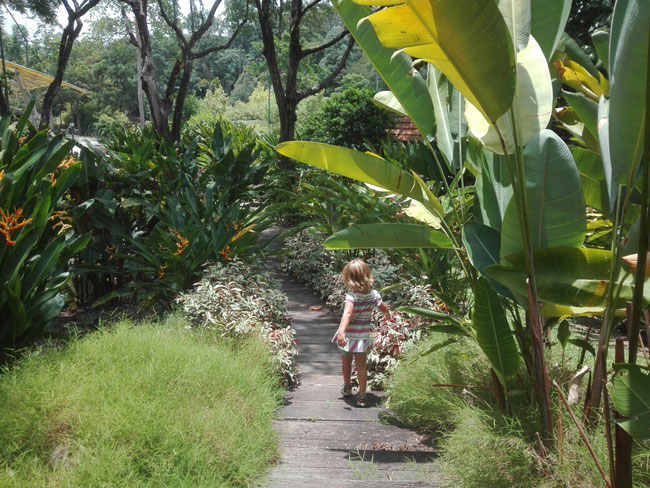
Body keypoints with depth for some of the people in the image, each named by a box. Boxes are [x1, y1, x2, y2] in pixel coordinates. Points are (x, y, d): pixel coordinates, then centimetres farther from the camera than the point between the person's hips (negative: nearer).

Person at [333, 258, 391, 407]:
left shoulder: (352, 295, -22)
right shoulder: (374, 293, -8)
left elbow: (347, 313, -37)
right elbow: (384, 308, 5)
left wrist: (341, 331, -47)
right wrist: (387, 313, 29)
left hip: (348, 335, -3)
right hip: (363, 335, 3)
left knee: (346, 362, 21)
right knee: (361, 365, 13)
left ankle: (347, 387, 40)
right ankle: (361, 395, 13)